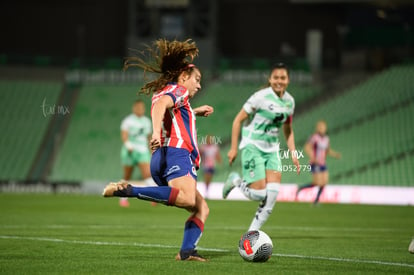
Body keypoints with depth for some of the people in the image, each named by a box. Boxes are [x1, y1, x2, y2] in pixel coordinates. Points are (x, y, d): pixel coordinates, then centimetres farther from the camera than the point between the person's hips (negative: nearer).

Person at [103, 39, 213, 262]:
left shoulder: (164, 92, 33)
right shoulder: (178, 89, 6)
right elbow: (161, 104, -19)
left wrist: (195, 112, 59)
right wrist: (156, 132, -35)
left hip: (162, 160, 10)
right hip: (175, 154, -10)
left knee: (201, 208, 10)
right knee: (187, 198, -35)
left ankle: (186, 251, -8)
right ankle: (129, 191, -35)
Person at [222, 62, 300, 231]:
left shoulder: (289, 101, 6)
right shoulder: (261, 97, -13)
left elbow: (287, 130, 20)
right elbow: (238, 120, -8)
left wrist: (293, 153, 10)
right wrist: (233, 148, -12)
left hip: (272, 149, 6)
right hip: (253, 147, -6)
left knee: (273, 193, -10)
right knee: (259, 194, -14)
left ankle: (252, 232, 1)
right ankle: (236, 181, 17)